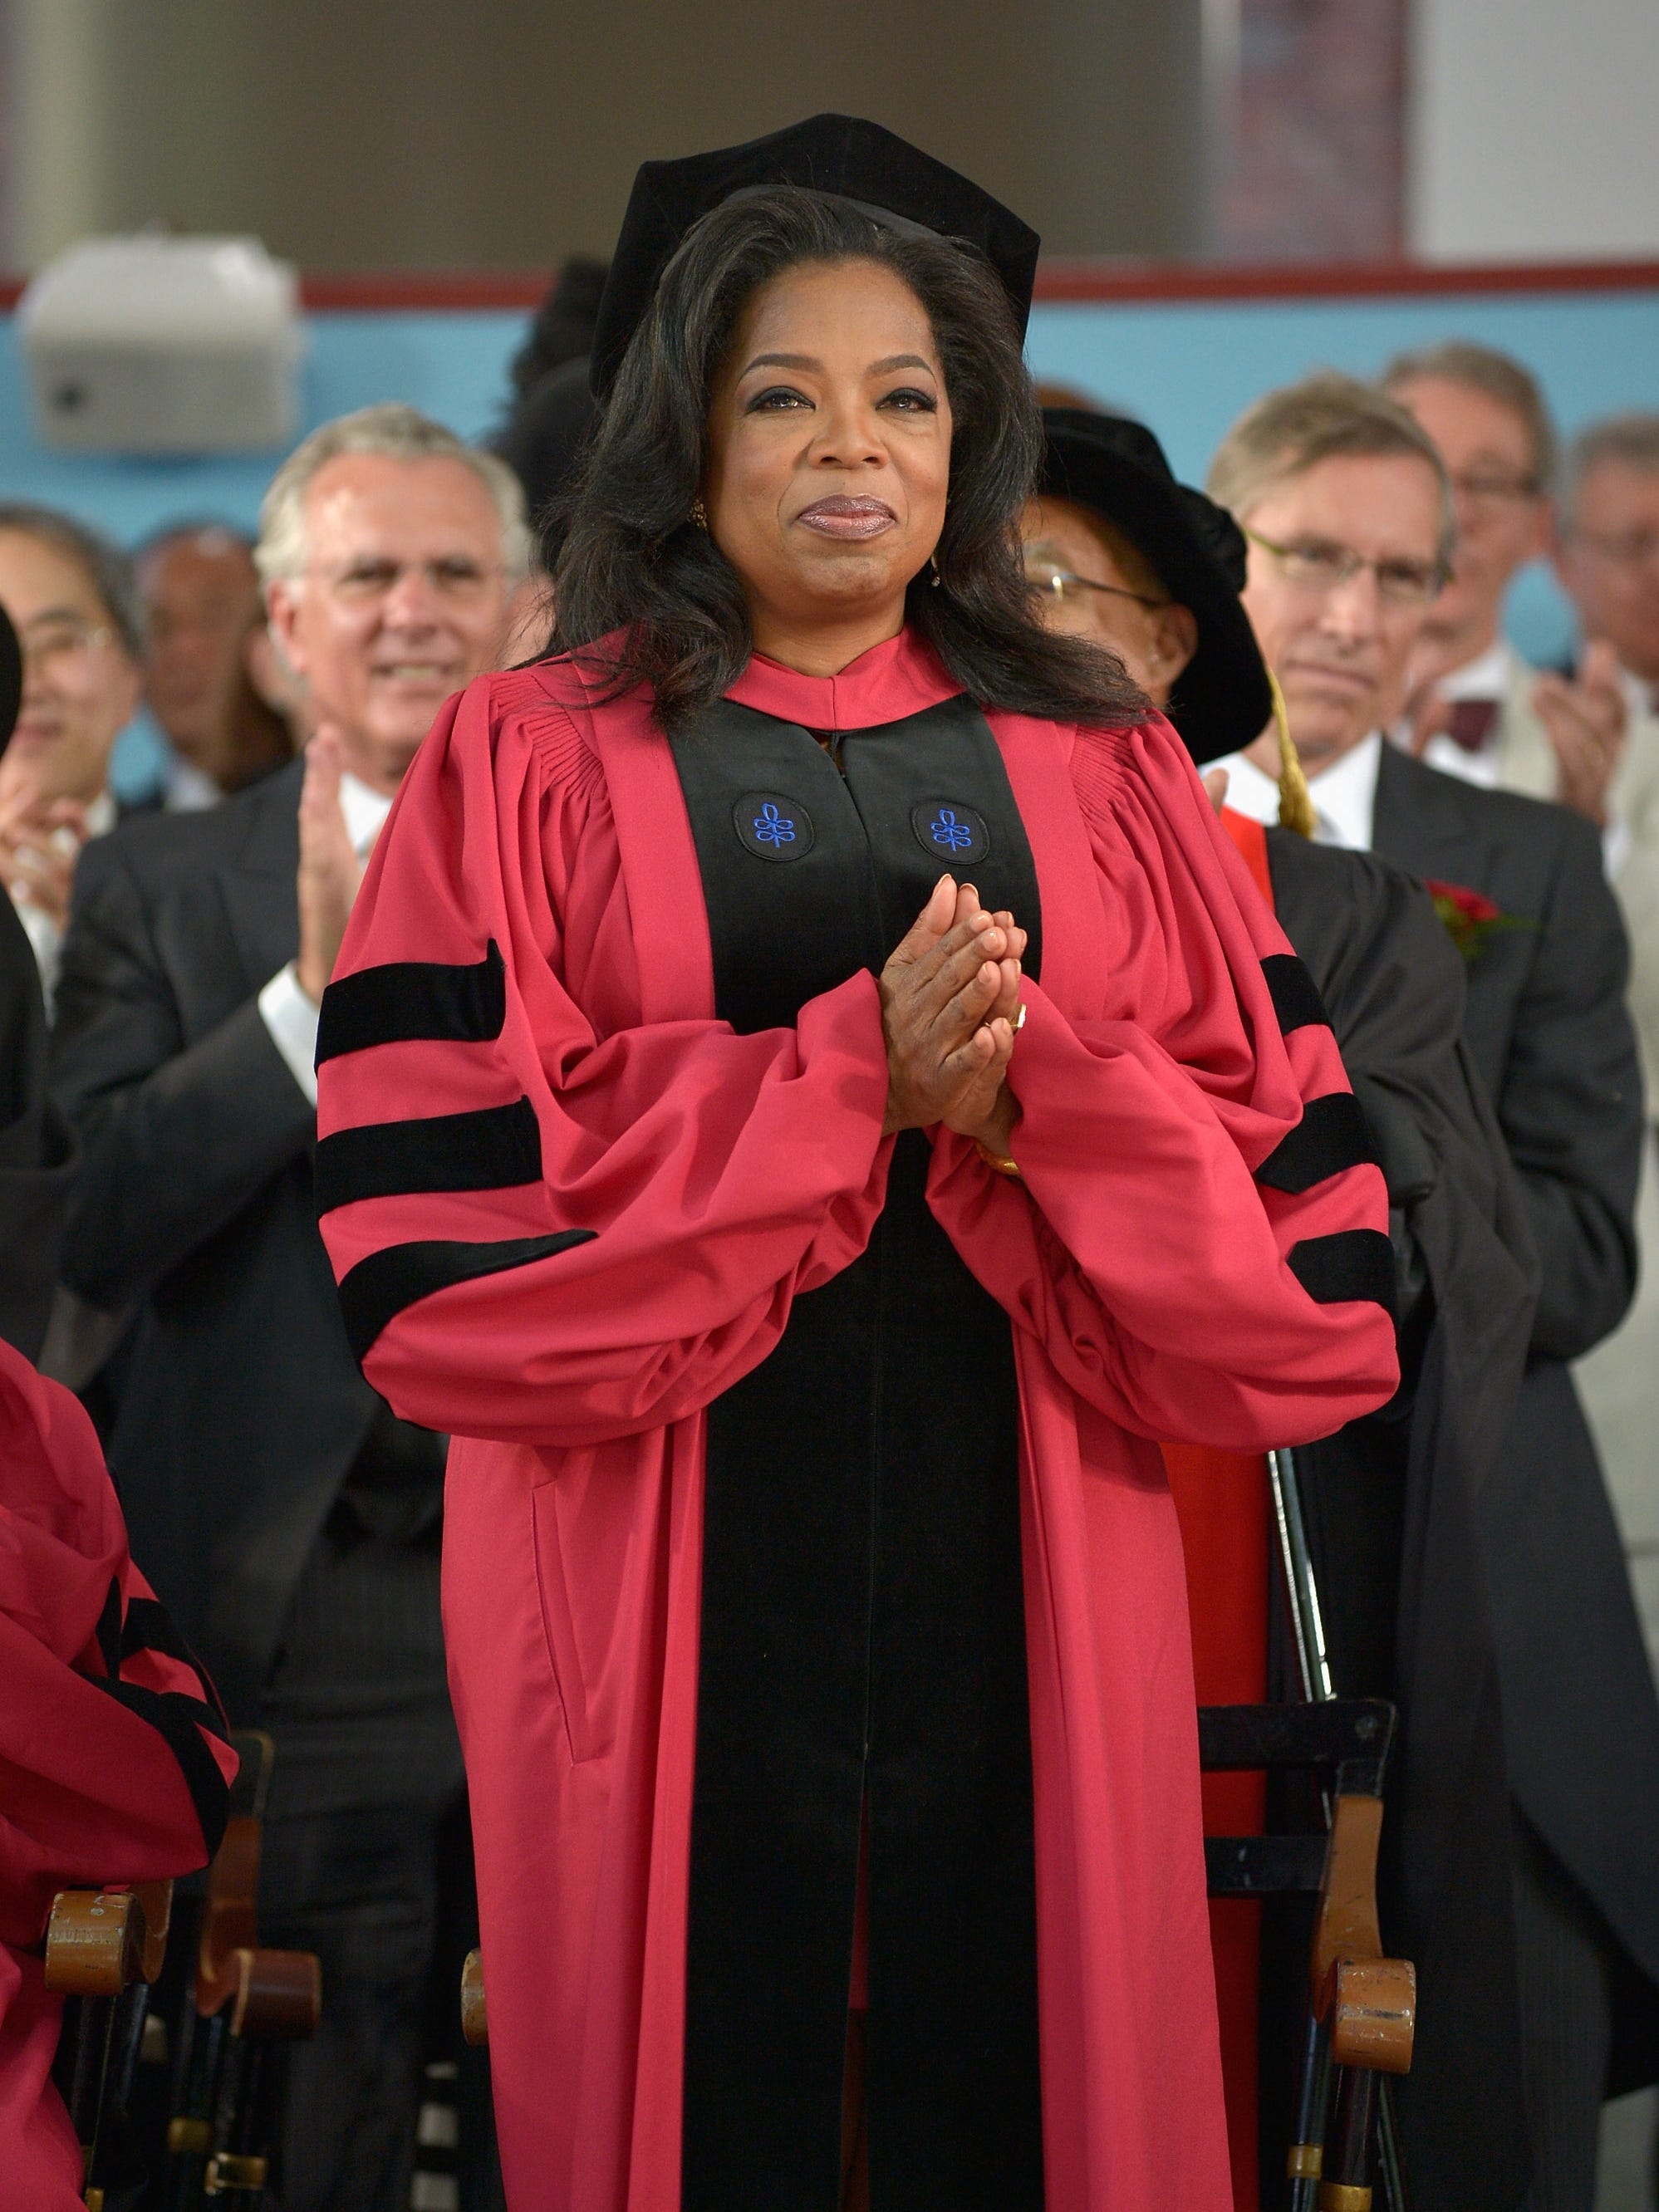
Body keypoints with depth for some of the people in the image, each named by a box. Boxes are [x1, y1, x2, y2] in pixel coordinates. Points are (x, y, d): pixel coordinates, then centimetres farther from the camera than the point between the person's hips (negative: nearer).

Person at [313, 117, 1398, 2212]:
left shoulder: (1103, 770, 10)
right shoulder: (530, 768, 3)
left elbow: (1311, 1235, 3)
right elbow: (434, 1240, -9)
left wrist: (1038, 1096, -15)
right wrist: (850, 1075, -16)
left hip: (1028, 1593, 2)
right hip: (668, 1621, -2)